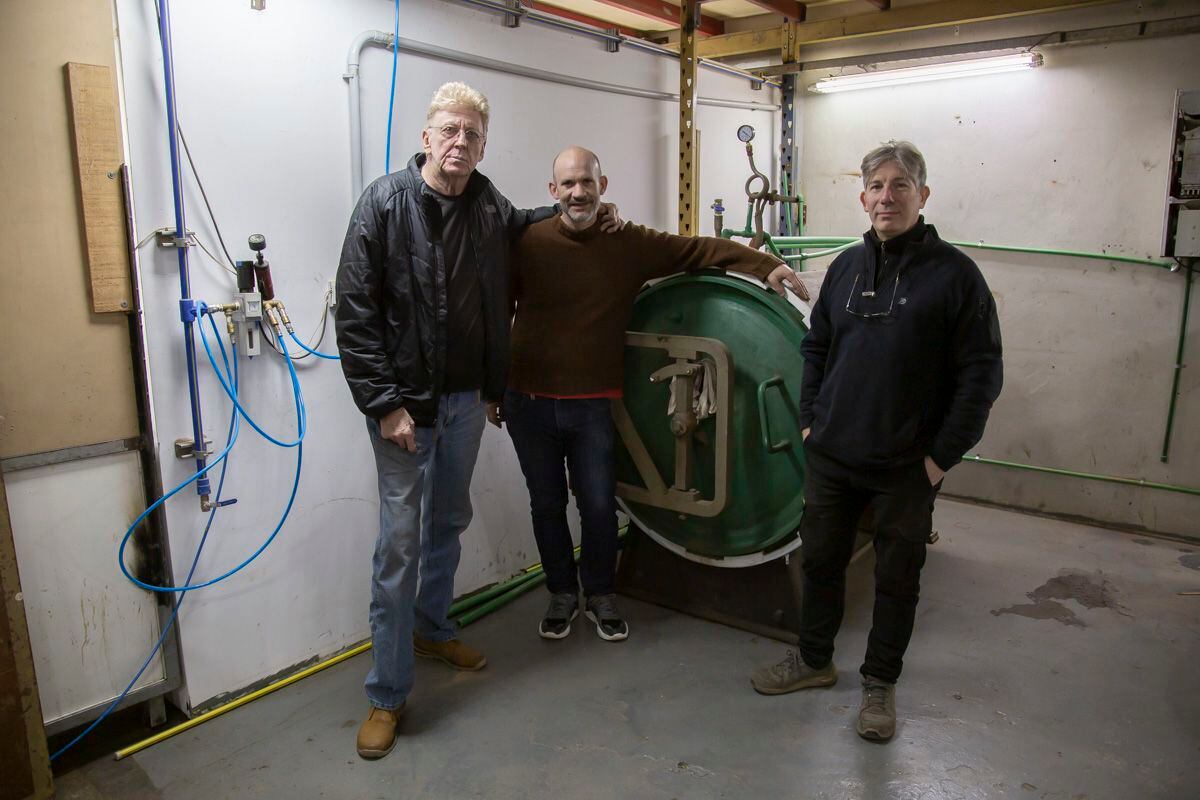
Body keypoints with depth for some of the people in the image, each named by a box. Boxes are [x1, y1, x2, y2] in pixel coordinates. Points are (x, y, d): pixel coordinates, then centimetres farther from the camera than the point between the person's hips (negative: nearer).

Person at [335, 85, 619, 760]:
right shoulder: (386, 203, -11)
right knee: (401, 541, -2)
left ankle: (431, 627, 43)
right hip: (405, 403, -5)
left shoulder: (490, 207, 4)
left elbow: (522, 225, 31)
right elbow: (356, 315, -13)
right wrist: (385, 403, -18)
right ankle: (388, 693, 12)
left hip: (467, 399, 6)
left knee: (449, 523, 20)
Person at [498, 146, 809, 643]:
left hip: (592, 404, 0)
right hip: (529, 401, 0)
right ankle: (562, 594, 33)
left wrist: (765, 265, -9)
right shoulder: (529, 243, -3)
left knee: (598, 505, 5)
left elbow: (699, 249, 0)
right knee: (546, 504, 12)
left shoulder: (630, 244, 0)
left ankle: (599, 596, 30)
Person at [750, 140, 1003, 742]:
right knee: (820, 560, 16)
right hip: (832, 456, 4)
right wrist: (810, 419, 6)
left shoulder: (954, 273, -8)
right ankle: (813, 659, 36)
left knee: (897, 579, 11)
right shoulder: (846, 266, 6)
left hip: (907, 467, -4)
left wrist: (942, 455, -12)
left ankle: (880, 682, 30)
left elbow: (981, 373, -9)